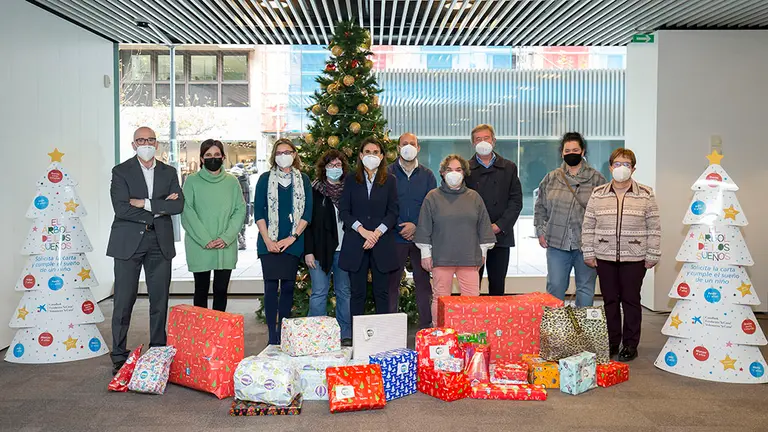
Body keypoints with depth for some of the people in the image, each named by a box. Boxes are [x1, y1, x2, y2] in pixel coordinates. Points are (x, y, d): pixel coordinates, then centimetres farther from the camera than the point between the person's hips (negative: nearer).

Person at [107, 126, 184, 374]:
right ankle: (119, 357, 10)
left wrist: (146, 204, -11)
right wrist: (160, 209, -10)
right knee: (124, 301, 0)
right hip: (128, 242, -3)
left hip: (160, 243, 3)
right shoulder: (121, 172, 1)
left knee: (160, 300, 6)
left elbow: (178, 205, -2)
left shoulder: (169, 172, 11)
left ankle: (158, 352, 17)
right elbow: (121, 208, -12)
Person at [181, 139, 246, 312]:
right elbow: (187, 212, -5)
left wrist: (226, 238, -9)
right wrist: (205, 240, -14)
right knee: (201, 290, 6)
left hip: (226, 247, 2)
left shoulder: (232, 182, 7)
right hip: (199, 247, -1)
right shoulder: (192, 181, 1)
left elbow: (240, 210, 3)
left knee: (221, 290, 6)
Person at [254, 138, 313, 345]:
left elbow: (307, 212, 3)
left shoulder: (303, 180, 8)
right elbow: (258, 211, 2)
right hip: (269, 242, -1)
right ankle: (272, 336, 2)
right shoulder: (265, 179, 6)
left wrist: (291, 238, -8)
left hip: (293, 242, 1)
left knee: (288, 286, 4)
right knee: (271, 286, -3)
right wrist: (267, 240, -8)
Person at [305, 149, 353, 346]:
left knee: (344, 292, 9)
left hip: (344, 250, 3)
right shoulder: (315, 191, 2)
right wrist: (308, 251, -8)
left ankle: (345, 335, 17)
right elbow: (307, 221, -1)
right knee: (319, 293, -1)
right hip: (320, 249, -2)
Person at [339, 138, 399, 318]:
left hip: (382, 244, 0)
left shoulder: (390, 181, 8)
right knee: (358, 292, 4)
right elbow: (343, 211, 3)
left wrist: (377, 233, -11)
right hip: (355, 244, 0)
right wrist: (362, 230, -11)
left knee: (382, 292, 3)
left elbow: (393, 212, 3)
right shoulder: (351, 180, 10)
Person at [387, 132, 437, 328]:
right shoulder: (388, 173, 4)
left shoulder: (427, 175, 9)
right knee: (392, 282, 3)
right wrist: (400, 227, -10)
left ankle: (426, 326, 11)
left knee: (423, 282, 3)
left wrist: (416, 226, -11)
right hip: (395, 237, -1)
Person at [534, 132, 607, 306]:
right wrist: (540, 232, 6)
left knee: (586, 287, 8)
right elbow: (540, 207, 14)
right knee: (555, 286, 3)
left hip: (586, 245, -1)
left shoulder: (596, 179, 2)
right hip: (557, 243, 1)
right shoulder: (551, 178, 9)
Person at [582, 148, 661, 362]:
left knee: (631, 300, 6)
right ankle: (611, 343, 19)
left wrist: (652, 256, -2)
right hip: (605, 258, 2)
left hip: (634, 258, -1)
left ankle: (630, 345, 17)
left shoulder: (645, 195, 1)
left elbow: (654, 228, 1)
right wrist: (589, 253, 2)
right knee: (610, 300, 8)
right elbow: (588, 226, 6)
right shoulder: (598, 194, 5)